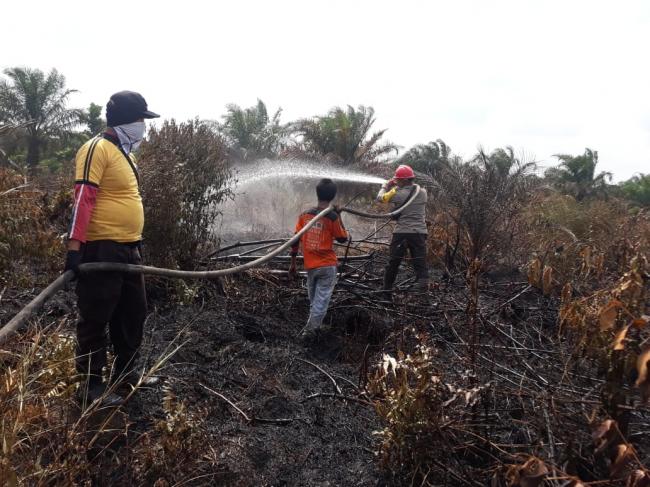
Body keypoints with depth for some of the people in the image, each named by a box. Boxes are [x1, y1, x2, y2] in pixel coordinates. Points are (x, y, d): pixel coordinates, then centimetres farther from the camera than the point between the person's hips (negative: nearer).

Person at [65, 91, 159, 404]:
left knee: (133, 314, 17)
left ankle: (125, 373, 32)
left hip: (127, 249, 10)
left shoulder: (124, 152, 18)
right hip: (101, 250, -10)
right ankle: (92, 385, 15)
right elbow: (83, 199, -19)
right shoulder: (97, 148, -12)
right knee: (96, 319, 2)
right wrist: (75, 245, -24)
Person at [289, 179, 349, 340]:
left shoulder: (304, 215, -2)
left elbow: (295, 241, 1)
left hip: (310, 265, 4)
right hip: (327, 265, -4)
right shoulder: (332, 217, -13)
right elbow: (343, 239, -1)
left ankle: (315, 325, 33)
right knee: (321, 299, 3)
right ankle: (309, 329, 0)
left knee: (314, 299, 20)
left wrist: (293, 263, 10)